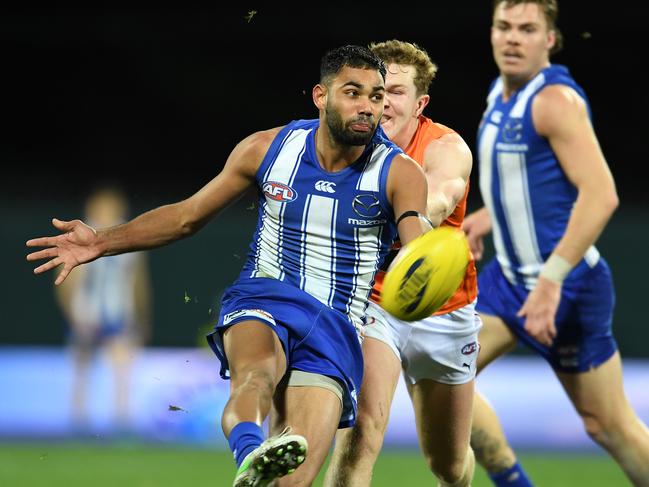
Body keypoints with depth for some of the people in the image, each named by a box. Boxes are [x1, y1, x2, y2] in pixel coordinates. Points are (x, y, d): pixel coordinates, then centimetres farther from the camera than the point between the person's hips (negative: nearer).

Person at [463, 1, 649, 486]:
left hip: (568, 284, -9)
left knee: (608, 423, -1)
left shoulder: (555, 100, -18)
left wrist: (551, 279, -30)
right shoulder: (503, 93, 9)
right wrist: (487, 216, 18)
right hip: (510, 277, 9)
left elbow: (600, 194, -27)